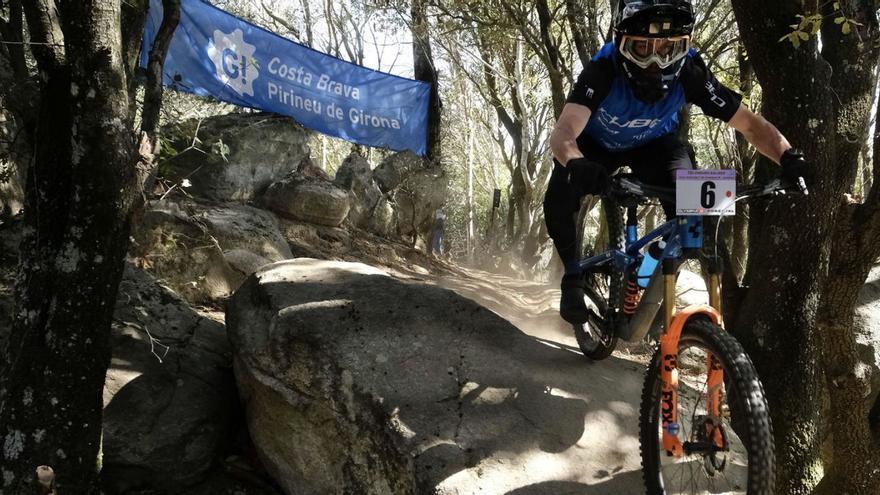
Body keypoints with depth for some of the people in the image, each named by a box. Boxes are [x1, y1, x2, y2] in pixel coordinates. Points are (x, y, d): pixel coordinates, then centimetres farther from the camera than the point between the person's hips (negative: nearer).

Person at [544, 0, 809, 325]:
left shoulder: (690, 75, -32)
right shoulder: (604, 70, -38)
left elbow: (749, 124, -27)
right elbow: (564, 132, -50)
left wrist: (789, 157, -47)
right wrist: (576, 164, -74)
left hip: (653, 144, 2)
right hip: (597, 143, -2)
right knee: (560, 196, -28)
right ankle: (573, 273, -2)